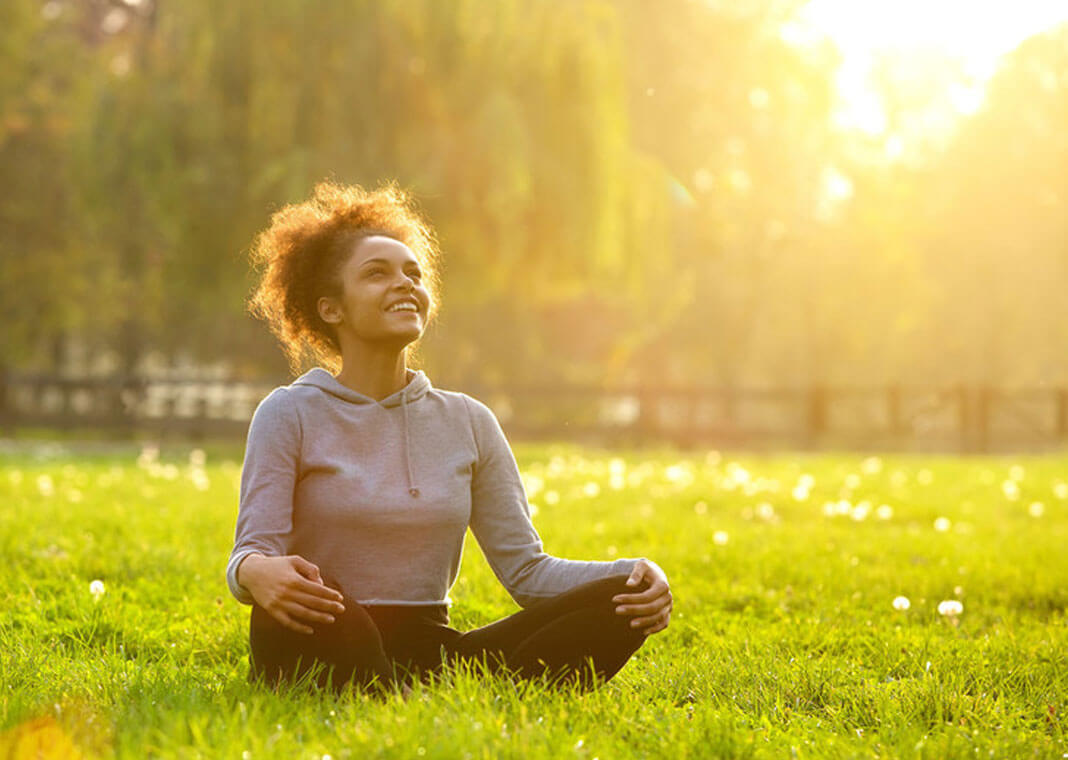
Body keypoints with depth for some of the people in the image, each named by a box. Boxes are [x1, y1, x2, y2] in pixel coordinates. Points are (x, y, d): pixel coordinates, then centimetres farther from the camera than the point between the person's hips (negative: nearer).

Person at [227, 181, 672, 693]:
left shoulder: (468, 422, 13)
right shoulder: (291, 414, 2)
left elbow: (525, 568, 8)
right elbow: (252, 553, -8)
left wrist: (632, 574, -10)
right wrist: (257, 572, -35)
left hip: (431, 659, 5)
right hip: (327, 652, -4)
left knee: (620, 602, -17)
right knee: (300, 594, -39)